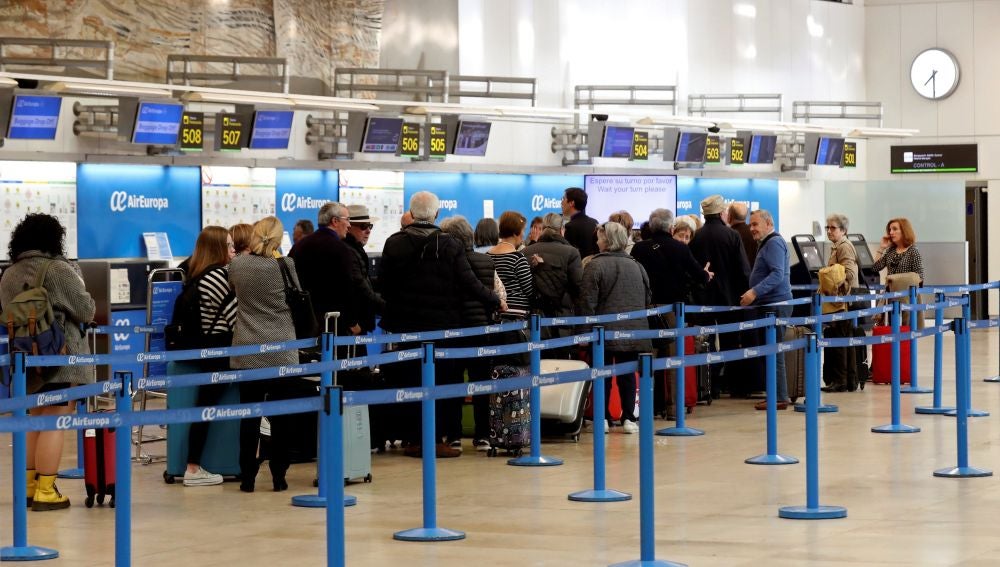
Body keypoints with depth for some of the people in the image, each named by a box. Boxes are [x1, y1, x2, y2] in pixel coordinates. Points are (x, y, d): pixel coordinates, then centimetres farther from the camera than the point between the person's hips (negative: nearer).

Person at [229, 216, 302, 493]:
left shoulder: (236, 265, -1)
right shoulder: (285, 265, -8)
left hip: (247, 350, 2)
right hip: (281, 351, -1)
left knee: (250, 415, 5)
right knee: (280, 417, 6)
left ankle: (247, 477, 7)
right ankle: (278, 477, 8)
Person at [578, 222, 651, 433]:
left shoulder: (595, 265, -8)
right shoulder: (635, 265, 7)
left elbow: (587, 302, -12)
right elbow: (648, 297, 14)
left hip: (606, 330, -3)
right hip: (633, 329, 4)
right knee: (627, 374, 8)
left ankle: (603, 418, 4)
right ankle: (628, 418, 4)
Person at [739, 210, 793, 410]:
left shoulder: (774, 243, -11)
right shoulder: (766, 243, 21)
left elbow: (777, 274, -22)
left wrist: (755, 292, -25)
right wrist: (754, 293, 19)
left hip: (775, 304, -10)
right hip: (769, 304, 10)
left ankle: (779, 397, -7)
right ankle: (775, 393, 12)